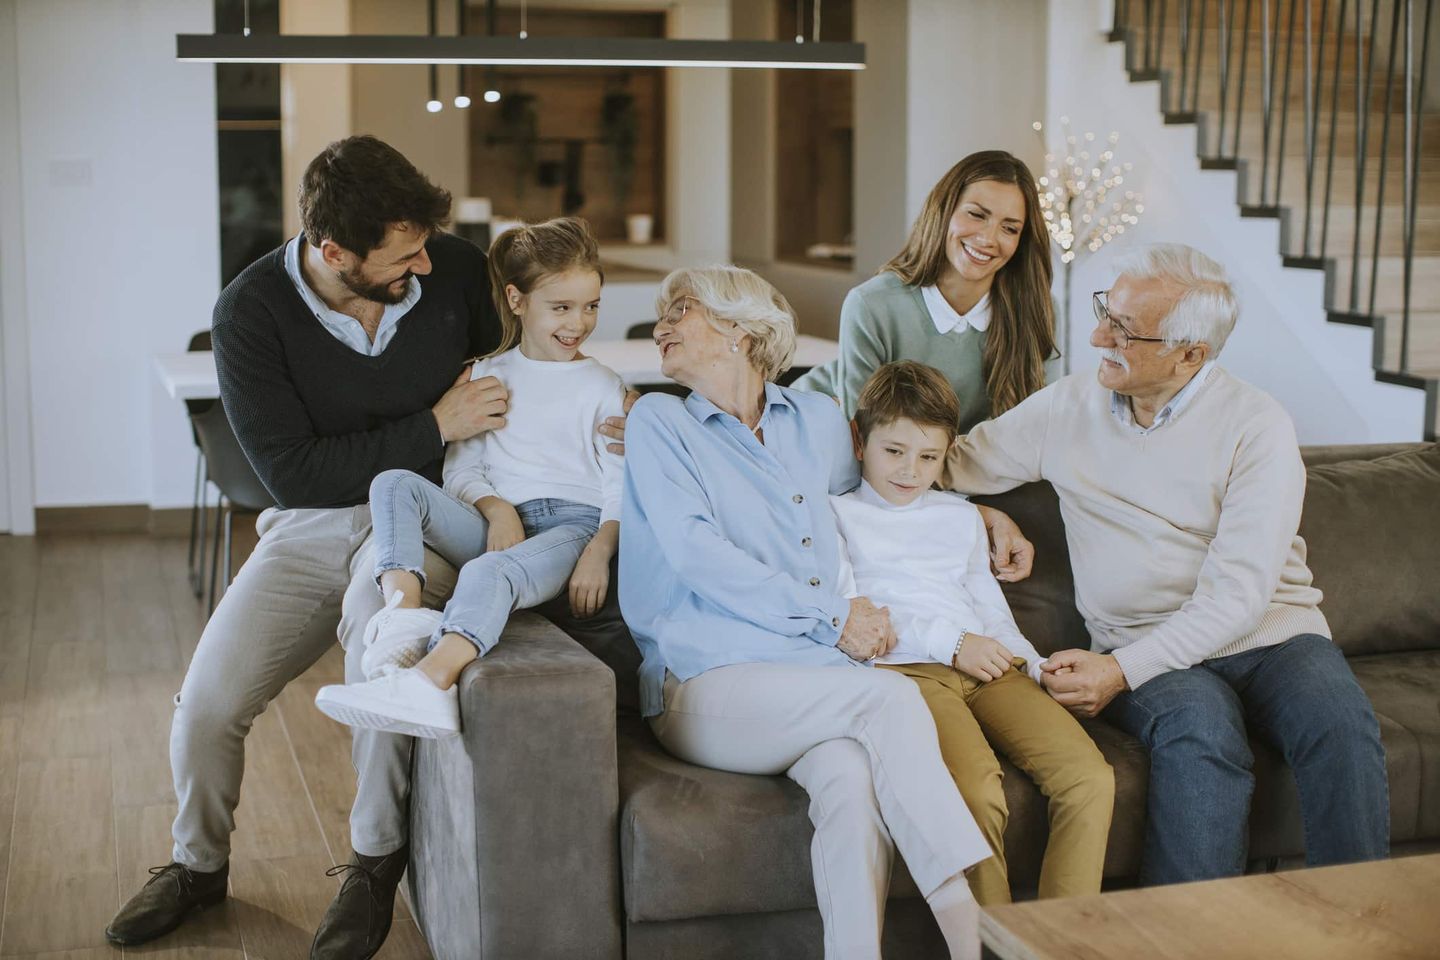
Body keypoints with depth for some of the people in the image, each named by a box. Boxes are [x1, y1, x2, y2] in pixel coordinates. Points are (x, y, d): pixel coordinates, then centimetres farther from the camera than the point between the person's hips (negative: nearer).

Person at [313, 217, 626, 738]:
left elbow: (621, 488, 4)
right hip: (492, 522, 4)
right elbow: (461, 470, 12)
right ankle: (404, 612, -44)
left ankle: (427, 683, -61)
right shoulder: (487, 375, 20)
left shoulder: (601, 386, 12)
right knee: (395, 484, -20)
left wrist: (599, 551, -15)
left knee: (489, 572, -37)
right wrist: (497, 509, -10)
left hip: (574, 524, -4)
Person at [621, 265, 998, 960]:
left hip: (820, 680, 3)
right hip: (709, 687, -3)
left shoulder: (819, 420, 23)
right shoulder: (658, 422, 11)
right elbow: (696, 552, -3)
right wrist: (831, 614, -7)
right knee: (893, 699, -29)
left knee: (852, 778, -33)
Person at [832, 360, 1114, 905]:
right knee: (978, 792, -33)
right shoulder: (838, 514, 15)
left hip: (989, 670, 5)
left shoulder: (960, 517, 32)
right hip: (905, 669, -5)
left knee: (1090, 779, -20)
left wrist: (1034, 664, 8)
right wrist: (949, 643, -8)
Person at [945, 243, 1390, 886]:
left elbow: (1238, 594, -14)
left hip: (1269, 635, 0)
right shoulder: (1067, 409, 6)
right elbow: (952, 463, 17)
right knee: (1203, 734, -34)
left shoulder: (1256, 426, -7)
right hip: (1150, 652, 1)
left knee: (1339, 724, -32)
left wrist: (1121, 669, -23)